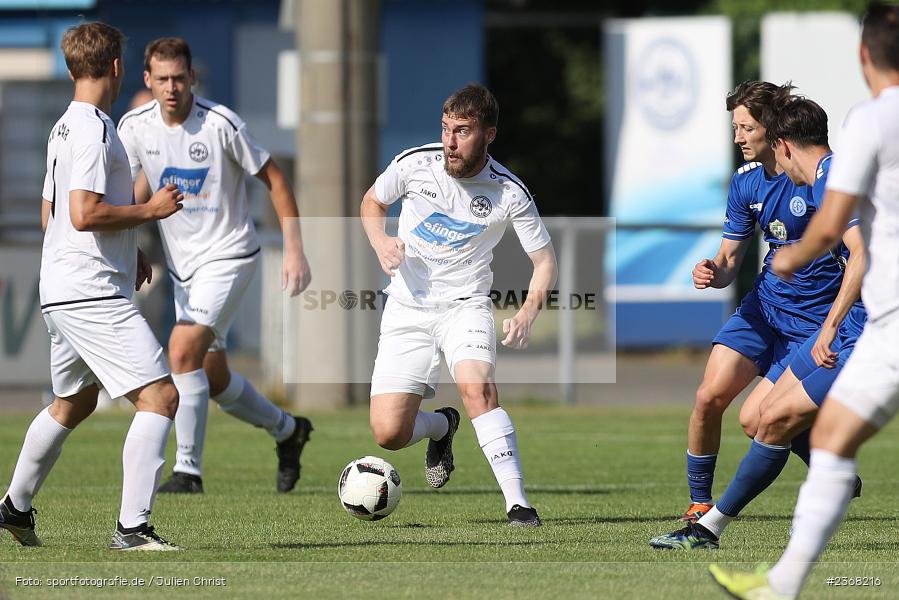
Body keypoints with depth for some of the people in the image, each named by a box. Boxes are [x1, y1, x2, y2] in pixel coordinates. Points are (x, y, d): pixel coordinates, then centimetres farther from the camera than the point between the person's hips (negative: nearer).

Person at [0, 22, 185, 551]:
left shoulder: (65, 129, 16)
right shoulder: (94, 131, -15)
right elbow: (85, 214, -23)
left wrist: (128, 251, 23)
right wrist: (152, 210, -12)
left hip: (62, 291, 11)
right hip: (93, 294, -11)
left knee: (73, 402, 27)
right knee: (160, 395, -14)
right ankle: (133, 527, -19)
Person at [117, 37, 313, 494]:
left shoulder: (220, 124, -18)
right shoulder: (135, 127, -5)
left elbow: (274, 179, -9)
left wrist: (294, 249, -13)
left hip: (228, 255, -6)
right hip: (182, 264, 6)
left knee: (183, 350, -21)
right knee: (213, 378, 12)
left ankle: (188, 470, -14)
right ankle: (287, 430, 38)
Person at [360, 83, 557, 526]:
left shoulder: (509, 193, -13)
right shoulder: (415, 164, -10)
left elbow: (544, 260, -4)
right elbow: (372, 201, 11)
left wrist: (528, 312, -22)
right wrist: (381, 244, -10)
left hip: (465, 305, -2)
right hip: (407, 308, 2)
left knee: (476, 387, -33)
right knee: (389, 434, -7)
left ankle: (518, 503, -28)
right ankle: (443, 426, 30)